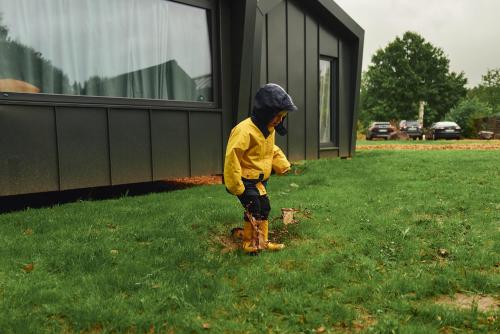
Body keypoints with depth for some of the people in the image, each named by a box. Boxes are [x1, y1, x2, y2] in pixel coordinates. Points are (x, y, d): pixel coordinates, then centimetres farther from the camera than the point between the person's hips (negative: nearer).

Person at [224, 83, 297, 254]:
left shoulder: (269, 129, 3)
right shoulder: (244, 130, -27)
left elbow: (272, 149, 21)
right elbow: (232, 157, -27)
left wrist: (283, 165, 6)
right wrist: (236, 187, -23)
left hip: (260, 180, 9)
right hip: (246, 181, -9)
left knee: (264, 208, 15)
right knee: (254, 210, -9)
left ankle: (261, 241, 30)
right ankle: (248, 243, 11)